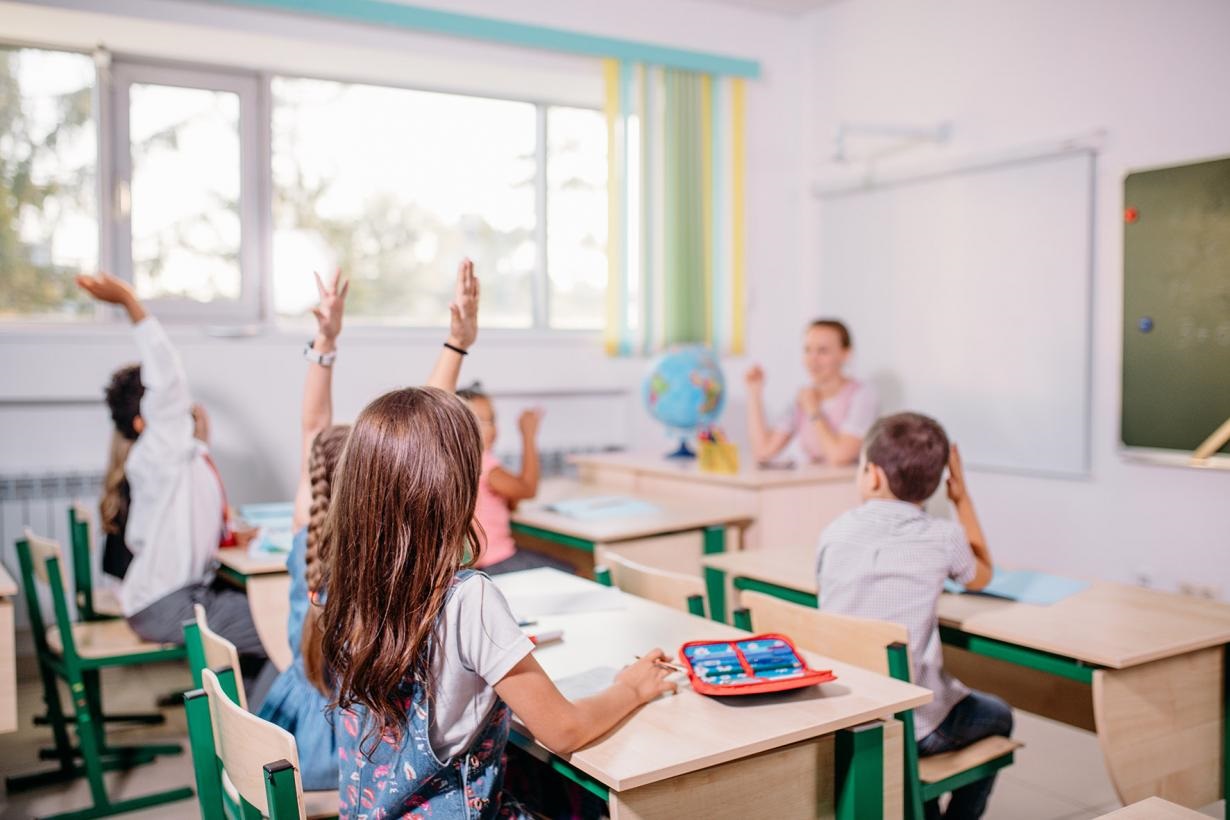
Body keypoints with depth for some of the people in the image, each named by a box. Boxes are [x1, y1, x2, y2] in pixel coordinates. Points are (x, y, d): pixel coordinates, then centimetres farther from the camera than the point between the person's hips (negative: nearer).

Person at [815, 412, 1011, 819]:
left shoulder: (833, 535, -6)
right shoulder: (942, 537, -11)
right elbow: (981, 577, 12)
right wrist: (962, 496, 14)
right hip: (913, 725, -3)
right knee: (997, 716, 28)